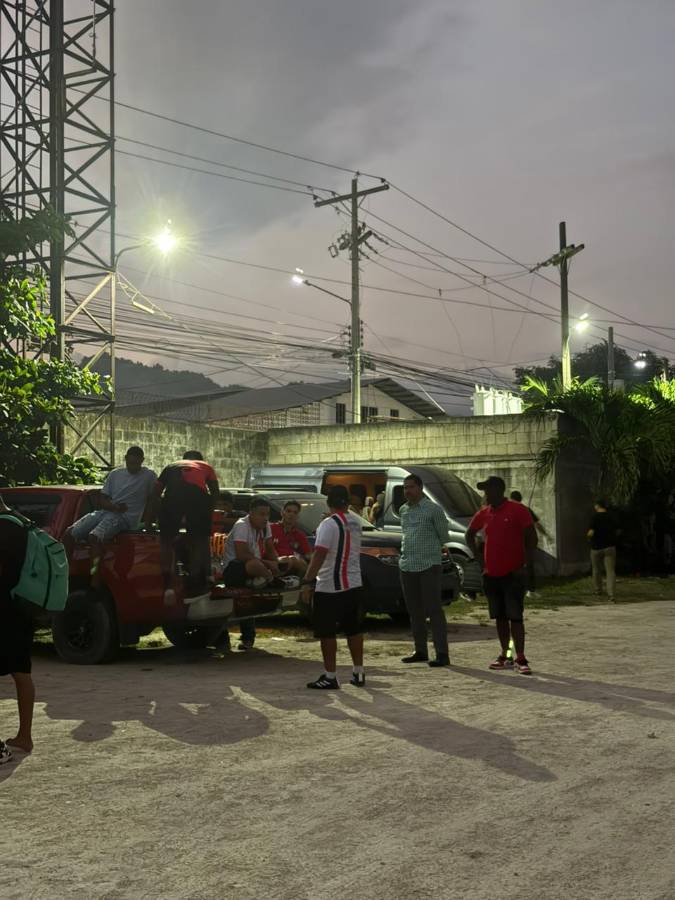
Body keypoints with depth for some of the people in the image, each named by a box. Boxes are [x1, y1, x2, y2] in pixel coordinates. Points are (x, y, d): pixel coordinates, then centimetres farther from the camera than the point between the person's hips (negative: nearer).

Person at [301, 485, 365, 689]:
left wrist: (308, 578, -22)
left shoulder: (329, 524, -16)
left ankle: (330, 676, 2)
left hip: (330, 587, -7)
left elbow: (320, 554, -25)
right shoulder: (356, 522, 6)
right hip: (354, 584, 7)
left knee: (326, 632, 1)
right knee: (354, 629, 15)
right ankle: (358, 673, 21)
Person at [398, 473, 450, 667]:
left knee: (434, 609, -8)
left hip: (429, 565, -7)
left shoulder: (433, 509, -6)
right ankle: (420, 651, 20)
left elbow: (443, 536, 2)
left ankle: (442, 653, -6)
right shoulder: (403, 510, 13)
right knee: (414, 611, 11)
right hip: (407, 565, 7)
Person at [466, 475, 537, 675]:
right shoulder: (484, 513, 9)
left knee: (515, 617, -7)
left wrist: (528, 567, -13)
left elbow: (531, 538, -9)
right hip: (491, 574, 6)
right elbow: (469, 534, 25)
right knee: (499, 617, 10)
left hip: (513, 574, -6)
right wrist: (477, 555, 12)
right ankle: (505, 655, 19)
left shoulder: (518, 510, -8)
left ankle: (521, 659, -5)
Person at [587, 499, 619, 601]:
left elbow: (591, 532, -18)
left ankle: (598, 591, 32)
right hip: (610, 547, 2)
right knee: (610, 571, -4)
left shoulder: (594, 517, -11)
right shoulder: (611, 517, 2)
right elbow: (617, 532, 9)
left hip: (596, 547, -2)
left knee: (597, 570, 18)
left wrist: (588, 536, 4)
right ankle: (611, 594, -17)